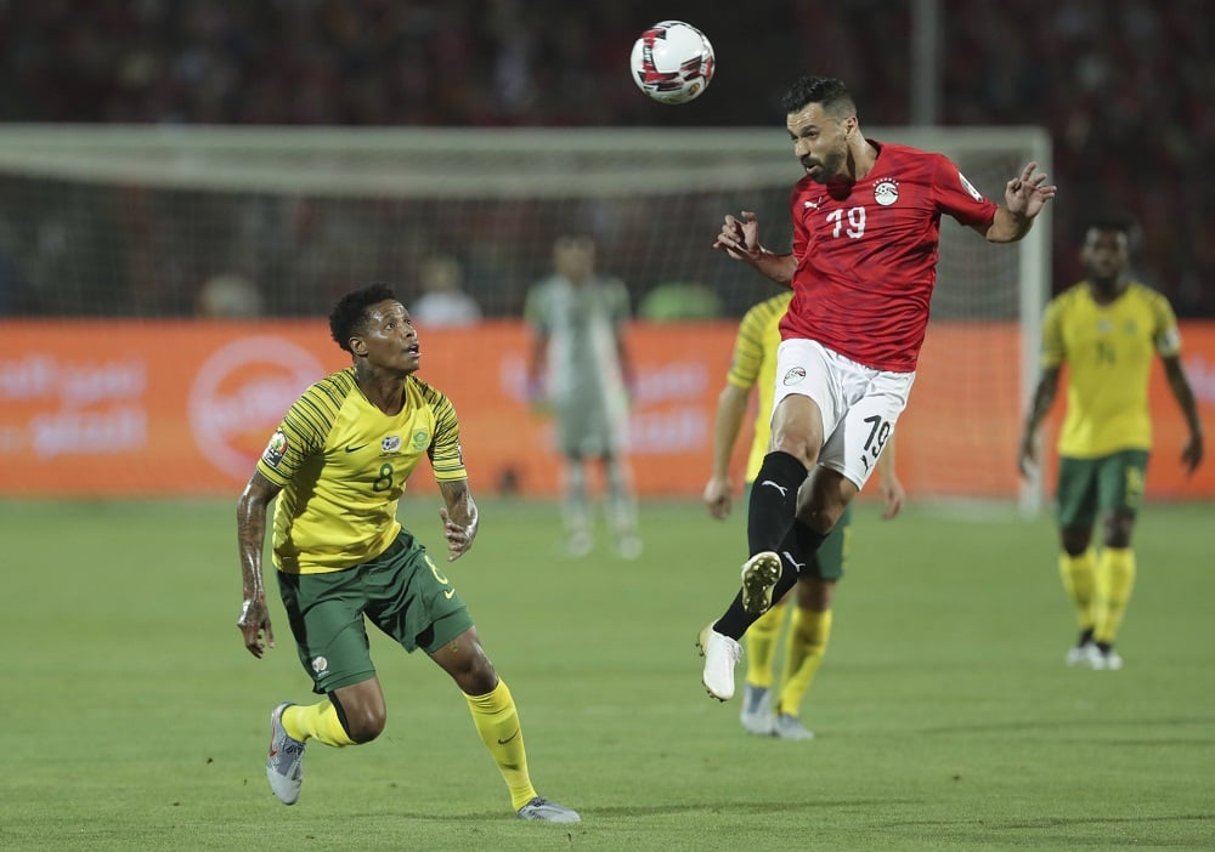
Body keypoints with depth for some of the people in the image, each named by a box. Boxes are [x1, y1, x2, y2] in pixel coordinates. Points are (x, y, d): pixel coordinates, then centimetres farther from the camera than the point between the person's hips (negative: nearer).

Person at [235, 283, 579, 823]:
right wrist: (253, 596, -28)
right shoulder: (323, 408, -25)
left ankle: (525, 798, 18)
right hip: (315, 571, -6)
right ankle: (289, 725, 25)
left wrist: (465, 520, -29)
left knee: (475, 667, 0)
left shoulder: (431, 408, -8)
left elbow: (457, 493, -3)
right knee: (365, 721, -11)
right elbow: (253, 500, -20)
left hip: (389, 551, 6)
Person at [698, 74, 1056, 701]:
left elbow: (994, 228, 7)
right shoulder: (806, 194, 11)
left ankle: (729, 631, -5)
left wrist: (1019, 214, -15)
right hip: (813, 344, 2)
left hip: (883, 371, -2)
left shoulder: (922, 172, -2)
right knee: (796, 432, -32)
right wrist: (754, 255, 9)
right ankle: (761, 562, -53)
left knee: (827, 503, -9)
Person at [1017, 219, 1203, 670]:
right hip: (1077, 441, 3)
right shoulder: (1062, 311, 0)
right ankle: (1088, 629, 31)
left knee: (1117, 532, -17)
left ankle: (1107, 641, -14)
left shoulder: (1152, 308, -2)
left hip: (1128, 439, -3)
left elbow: (1175, 372, 8)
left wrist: (1195, 430, 9)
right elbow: (1048, 382, 1)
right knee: (1073, 543, 9)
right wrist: (1029, 433, -11)